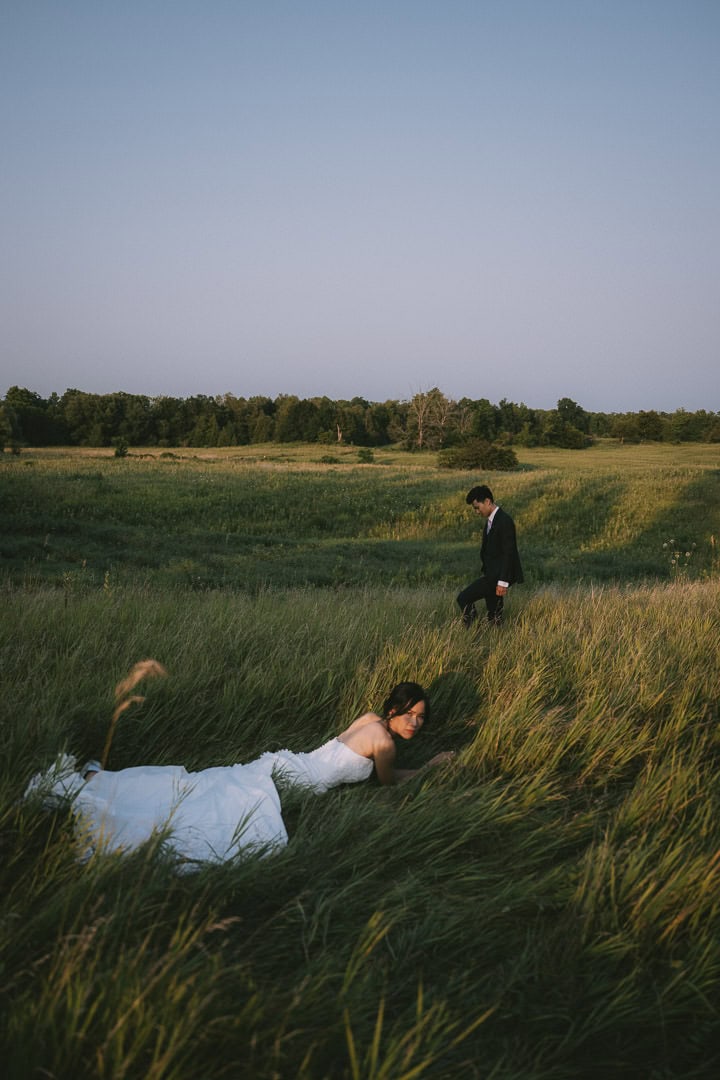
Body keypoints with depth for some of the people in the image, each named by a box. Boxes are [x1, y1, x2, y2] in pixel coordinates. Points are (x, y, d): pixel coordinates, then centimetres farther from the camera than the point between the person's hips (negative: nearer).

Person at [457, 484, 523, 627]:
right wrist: (485, 571, 20)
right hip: (492, 573, 10)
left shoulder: (504, 521, -18)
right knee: (493, 617, 13)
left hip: (498, 575, -10)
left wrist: (503, 582, -23)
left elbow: (508, 553, -21)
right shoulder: (490, 520, 13)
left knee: (464, 599, -12)